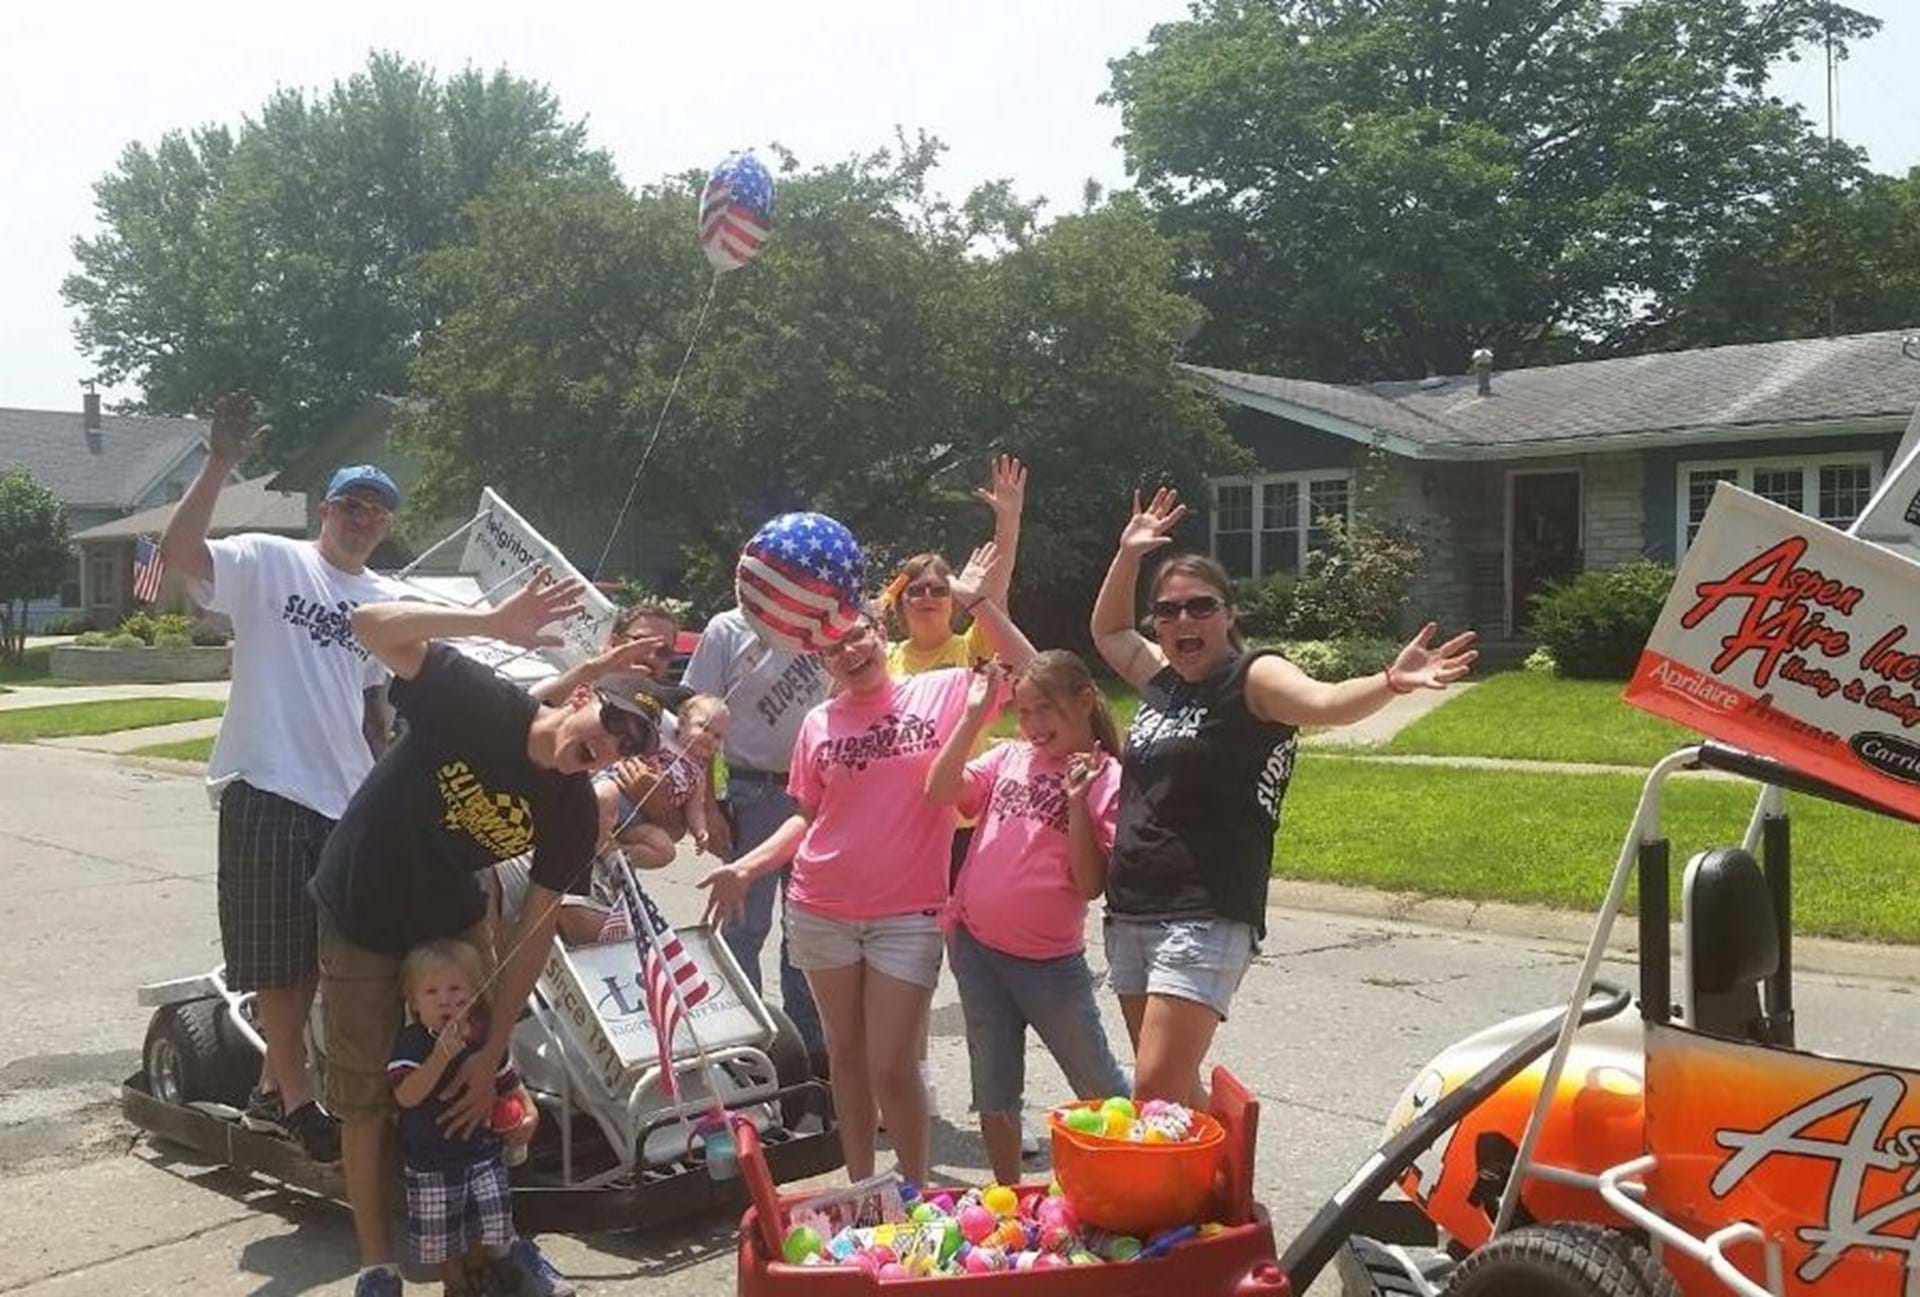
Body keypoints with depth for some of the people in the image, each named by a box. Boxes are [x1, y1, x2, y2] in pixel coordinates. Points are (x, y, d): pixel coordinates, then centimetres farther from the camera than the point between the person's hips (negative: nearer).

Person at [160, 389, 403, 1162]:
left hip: (347, 799, 6)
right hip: (267, 789, -6)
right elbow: (177, 551, -21)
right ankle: (296, 1099, 12)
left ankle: (274, 1088, 28)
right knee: (279, 956, 0)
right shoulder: (267, 561, -3)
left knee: (320, 954, 13)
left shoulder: (384, 601, 16)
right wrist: (219, 466, -30)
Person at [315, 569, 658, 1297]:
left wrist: (491, 1052, -14)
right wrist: (493, 623, -50)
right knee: (369, 1102, 2)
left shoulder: (574, 814, -17)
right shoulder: (475, 702, -28)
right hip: (362, 921, -4)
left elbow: (534, 934, -13)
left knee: (481, 1086, 9)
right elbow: (371, 626, -38)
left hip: (454, 923, 4)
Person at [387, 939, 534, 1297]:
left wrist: (527, 1113, -7)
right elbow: (407, 1095, -27)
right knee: (440, 1238, 5)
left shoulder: (485, 1040, -2)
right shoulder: (411, 1043, -13)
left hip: (483, 1150, 2)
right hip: (431, 1163, -2)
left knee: (490, 1227, 2)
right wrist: (442, 1055, -36)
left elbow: (509, 1085, 11)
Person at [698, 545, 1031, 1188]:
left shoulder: (942, 692, -4)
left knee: (891, 1067, -3)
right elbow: (807, 818, 11)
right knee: (846, 1054, 15)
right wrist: (746, 867, 0)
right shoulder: (818, 723, 4)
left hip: (908, 914, -3)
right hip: (821, 912, 3)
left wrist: (977, 602, -16)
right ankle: (859, 1190, 31)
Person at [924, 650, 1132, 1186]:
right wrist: (974, 717, -10)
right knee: (994, 1089, 16)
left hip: (1050, 961, -4)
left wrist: (1077, 802, -22)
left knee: (1100, 1087, 10)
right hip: (975, 946, 4)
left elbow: (1091, 884, -13)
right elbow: (940, 790, -9)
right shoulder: (1010, 758, 3)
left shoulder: (1106, 780, -8)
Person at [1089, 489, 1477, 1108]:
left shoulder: (1253, 676, -7)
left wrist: (1390, 683, -45)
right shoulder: (1161, 676, 13)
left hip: (1207, 917, -8)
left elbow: (1324, 702, -27)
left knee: (1158, 1092, -16)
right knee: (1170, 1090, 13)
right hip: (1130, 912, 8)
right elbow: (1108, 629, 32)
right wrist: (1128, 557, 23)